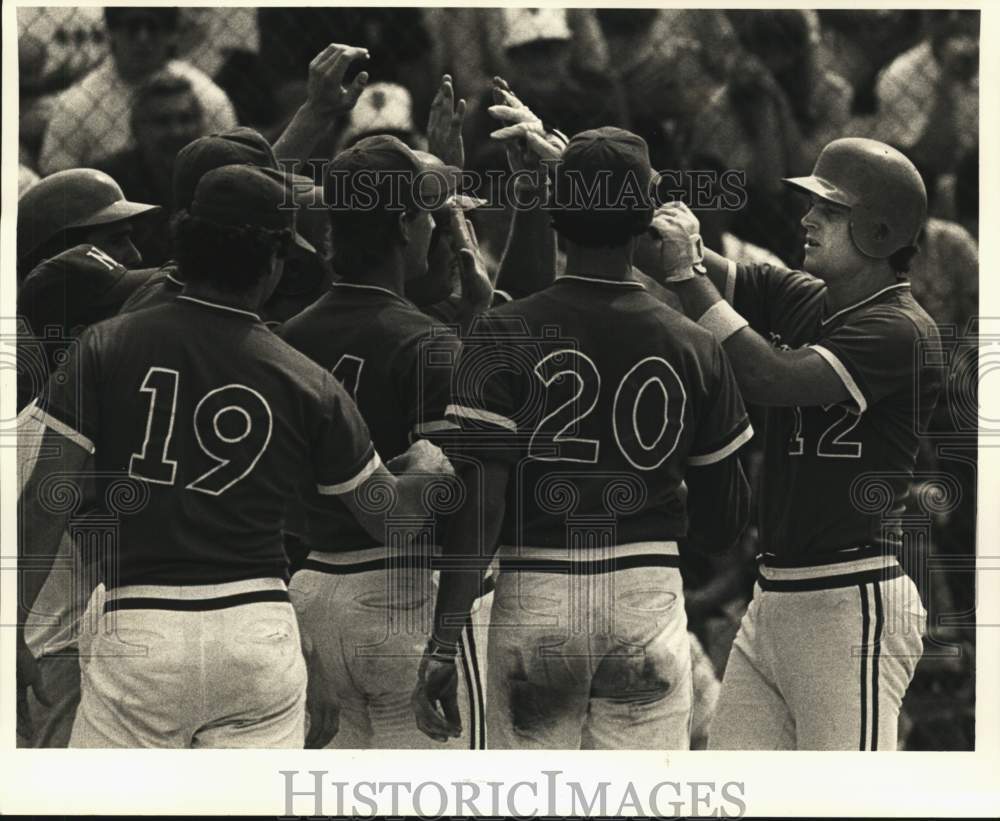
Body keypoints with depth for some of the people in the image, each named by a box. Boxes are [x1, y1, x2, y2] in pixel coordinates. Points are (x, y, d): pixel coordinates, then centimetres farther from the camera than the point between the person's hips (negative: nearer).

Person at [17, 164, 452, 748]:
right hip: (260, 632, 1)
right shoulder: (308, 384, 2)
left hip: (139, 630, -1)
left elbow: (47, 501, -3)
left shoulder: (107, 348, 0)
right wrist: (429, 469, 35)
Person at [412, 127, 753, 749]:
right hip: (650, 598, 1)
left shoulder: (505, 335, -6)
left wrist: (444, 645, -11)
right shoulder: (693, 348, 1)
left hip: (535, 600, -1)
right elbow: (724, 526, 7)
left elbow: (479, 505, -12)